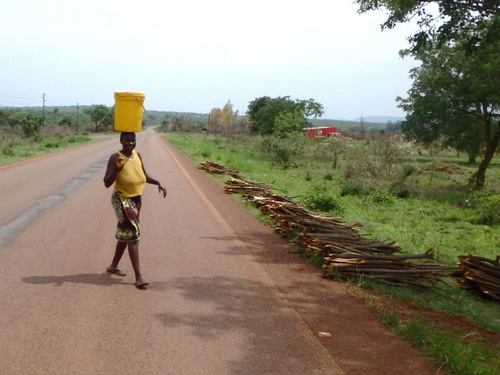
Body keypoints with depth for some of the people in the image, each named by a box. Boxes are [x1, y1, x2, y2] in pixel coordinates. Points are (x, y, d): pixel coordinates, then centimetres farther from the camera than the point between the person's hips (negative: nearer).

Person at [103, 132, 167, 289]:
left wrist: (158, 183, 5)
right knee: (133, 235, -14)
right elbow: (107, 183, -19)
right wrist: (117, 169, -33)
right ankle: (138, 277, -15)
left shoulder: (137, 155, 4)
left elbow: (144, 175, 18)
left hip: (136, 199, 8)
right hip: (122, 199, -8)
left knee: (125, 235, 18)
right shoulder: (115, 158, -15)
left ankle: (113, 266, 37)